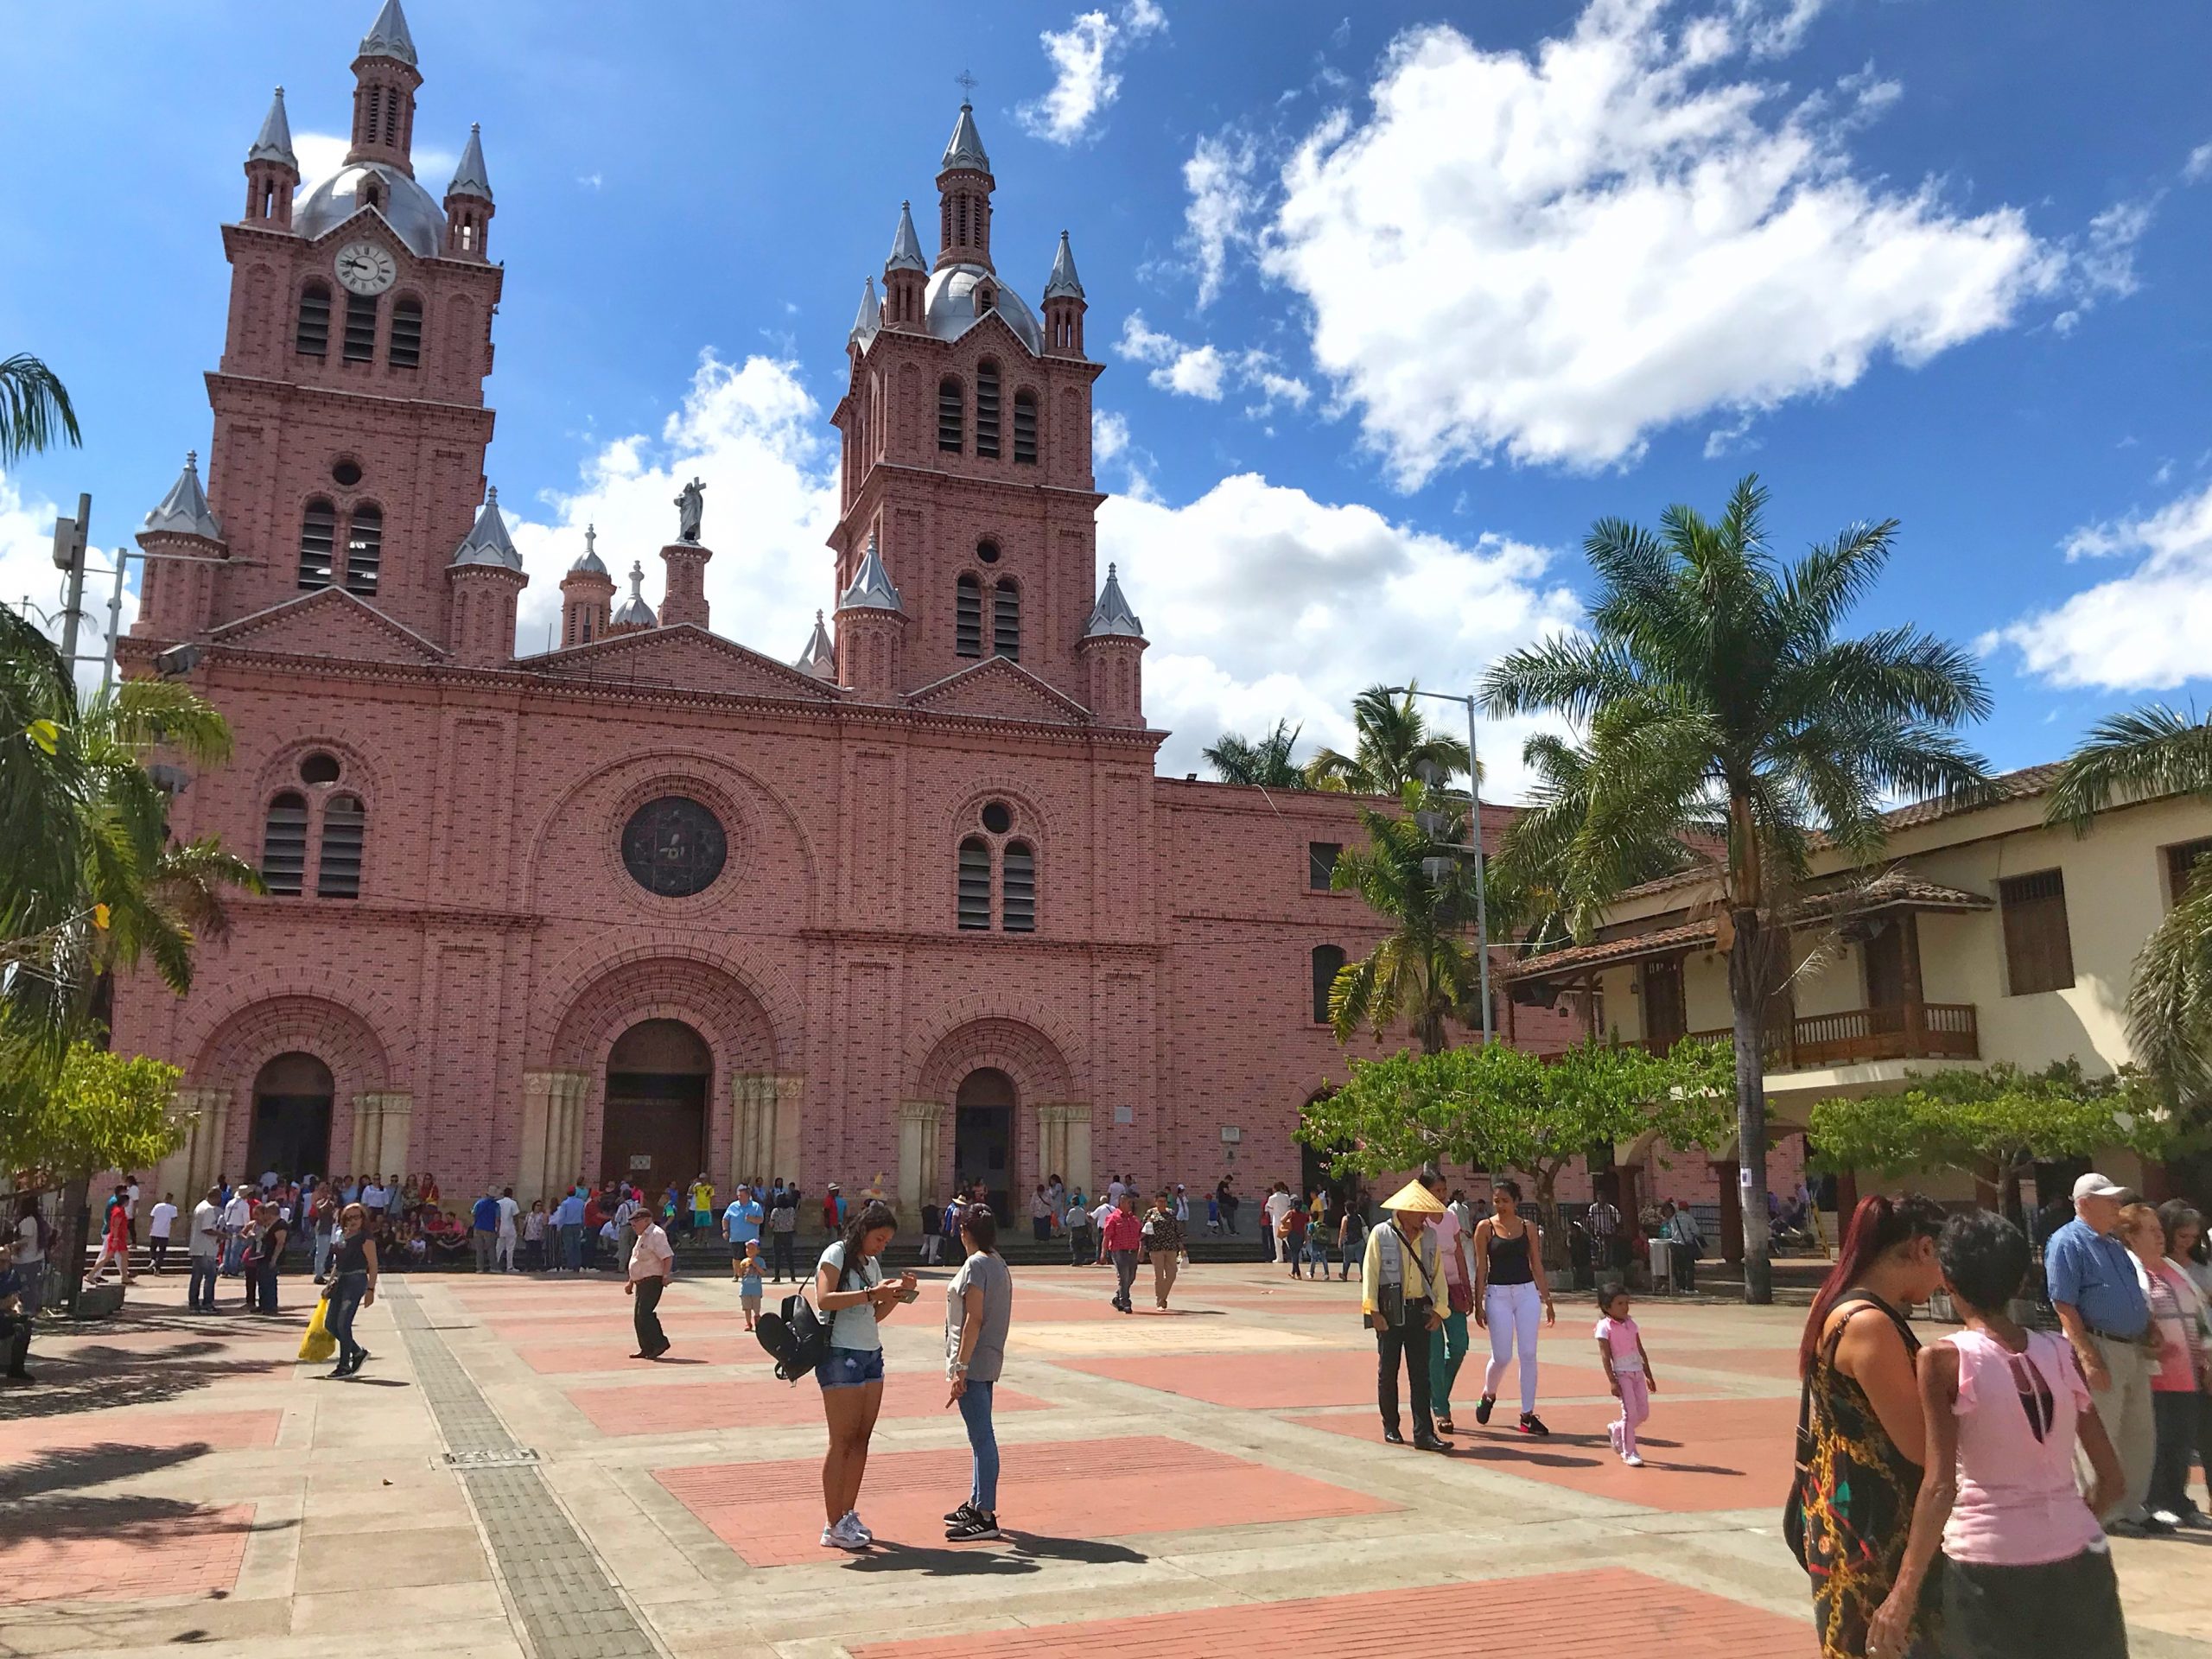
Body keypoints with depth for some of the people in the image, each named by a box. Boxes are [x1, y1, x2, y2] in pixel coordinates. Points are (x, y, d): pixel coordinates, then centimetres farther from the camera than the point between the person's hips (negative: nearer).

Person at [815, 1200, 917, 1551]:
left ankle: (849, 1516, 15)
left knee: (861, 1438, 7)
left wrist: (897, 1294, 4)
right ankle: (833, 1528, 0)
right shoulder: (837, 1254, -7)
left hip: (871, 1354, 8)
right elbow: (824, 1299, -22)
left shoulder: (872, 1263, 17)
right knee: (842, 1441, -5)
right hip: (841, 1354, -8)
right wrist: (872, 1293, -24)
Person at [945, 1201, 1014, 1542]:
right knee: (980, 1435, 17)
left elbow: (974, 1319, -19)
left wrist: (960, 1367, -19)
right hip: (989, 1360, 10)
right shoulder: (998, 1264, 14)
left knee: (981, 1437, -7)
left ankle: (985, 1517, -5)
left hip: (973, 1363, -10)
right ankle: (976, 1504, 27)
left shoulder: (976, 1264, -14)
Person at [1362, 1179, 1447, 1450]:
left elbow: (1438, 1275, 12)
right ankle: (1390, 1427, 21)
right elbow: (1369, 1273, -6)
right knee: (1388, 1370, 6)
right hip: (1390, 1311, -3)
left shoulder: (1429, 1237, 9)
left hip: (1419, 1311, 3)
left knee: (1420, 1372, -1)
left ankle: (1424, 1433, -1)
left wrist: (1439, 1309, 2)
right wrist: (1373, 1311, -12)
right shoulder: (1381, 1234, -4)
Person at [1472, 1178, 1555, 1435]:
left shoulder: (1529, 1227, 5)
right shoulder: (1485, 1228, -1)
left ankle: (1527, 1415, 6)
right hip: (1498, 1294, -2)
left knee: (1528, 1354, -1)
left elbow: (1537, 1265, 10)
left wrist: (1548, 1301, 9)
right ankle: (1488, 1395, 28)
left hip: (1527, 1293, 2)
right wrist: (1478, 1304, -4)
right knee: (1502, 1355, -1)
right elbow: (1481, 1267, -1)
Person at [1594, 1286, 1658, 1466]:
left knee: (1643, 1412, 5)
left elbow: (1641, 1351, 16)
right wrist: (1612, 1381, -18)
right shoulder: (1604, 1327, -8)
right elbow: (1605, 1356, -12)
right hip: (1621, 1374, -7)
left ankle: (1616, 1430, 30)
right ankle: (1629, 1453, 1)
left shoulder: (1631, 1323, 11)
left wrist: (1649, 1376, 16)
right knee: (1630, 1412, -11)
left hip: (1637, 1372, 7)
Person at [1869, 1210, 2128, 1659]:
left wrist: (1904, 1592, -11)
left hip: (1988, 1567, -4)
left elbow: (1941, 1487, -16)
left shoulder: (1945, 1360, -11)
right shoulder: (2060, 1354, 2)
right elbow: (2111, 1478, 8)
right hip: (2078, 1562, 4)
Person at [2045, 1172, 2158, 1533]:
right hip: (2099, 1347, -9)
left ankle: (2132, 1507, 25)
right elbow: (2064, 1305, -16)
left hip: (2133, 1350, 9)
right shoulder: (2067, 1242, -11)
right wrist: (2088, 1357, -21)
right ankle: (2107, 1514, 7)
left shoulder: (2114, 1243, 16)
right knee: (2101, 1438, -2)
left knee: (2140, 1434, 14)